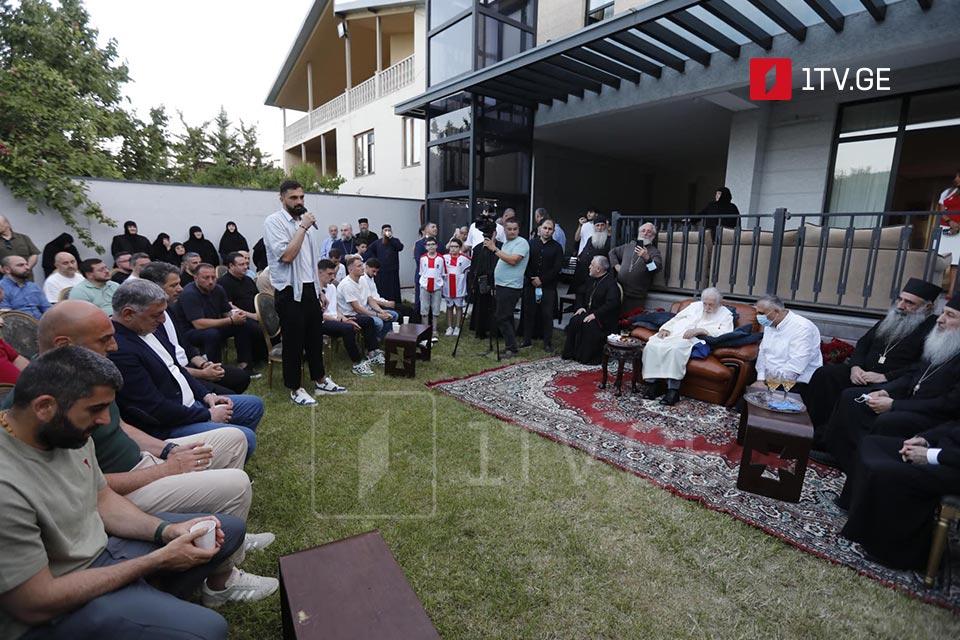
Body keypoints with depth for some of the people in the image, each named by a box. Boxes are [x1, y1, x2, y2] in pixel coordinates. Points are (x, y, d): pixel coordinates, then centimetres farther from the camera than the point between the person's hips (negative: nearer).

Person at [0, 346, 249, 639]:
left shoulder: (67, 433, -8)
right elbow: (36, 605, -24)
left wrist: (168, 530, -10)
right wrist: (157, 560, -19)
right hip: (53, 611, -7)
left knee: (231, 527, 9)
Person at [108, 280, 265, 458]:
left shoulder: (148, 328, 3)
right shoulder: (118, 351, -26)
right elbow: (156, 410, -24)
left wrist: (206, 395, 3)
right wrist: (208, 415, -14)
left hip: (191, 404, 10)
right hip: (166, 427, -10)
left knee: (254, 405, 14)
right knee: (245, 438, -23)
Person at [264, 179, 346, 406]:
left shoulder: (306, 220, 13)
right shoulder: (274, 222, -10)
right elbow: (286, 256, -23)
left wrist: (319, 289, 17)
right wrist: (303, 227, -20)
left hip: (310, 288, 7)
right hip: (290, 292, -7)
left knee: (315, 337, 15)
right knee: (293, 341, 2)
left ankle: (321, 381, 28)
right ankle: (295, 389, 15)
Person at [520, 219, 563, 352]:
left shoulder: (557, 247, 3)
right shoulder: (531, 244, 8)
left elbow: (557, 268, -5)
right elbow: (525, 264, 2)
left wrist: (542, 280, -12)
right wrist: (532, 279, -9)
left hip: (548, 286, -2)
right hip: (530, 285, 2)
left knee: (547, 315, 1)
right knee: (529, 313, 7)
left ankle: (548, 343, 9)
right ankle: (527, 339, 18)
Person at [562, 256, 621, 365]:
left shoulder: (611, 283, -13)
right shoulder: (592, 279, 13)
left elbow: (611, 304, -24)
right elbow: (581, 294, 23)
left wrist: (595, 314, -28)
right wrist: (580, 306, 4)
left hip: (603, 316, -7)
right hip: (589, 311, 7)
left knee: (589, 325, -33)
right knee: (574, 321, -19)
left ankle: (589, 357, -19)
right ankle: (571, 353, -11)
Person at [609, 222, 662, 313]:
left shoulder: (654, 252, 2)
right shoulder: (629, 246, 15)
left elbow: (658, 267, -16)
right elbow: (612, 252, 28)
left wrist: (647, 258, -33)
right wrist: (616, 265, 12)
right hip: (619, 291, 4)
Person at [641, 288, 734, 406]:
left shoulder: (726, 314, 13)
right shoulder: (695, 305, 27)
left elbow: (725, 334, -6)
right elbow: (676, 318, 23)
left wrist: (700, 330, -17)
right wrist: (666, 328, 2)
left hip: (695, 340, -5)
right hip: (673, 333, 5)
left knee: (675, 349, -39)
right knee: (652, 345, -25)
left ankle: (673, 389, -33)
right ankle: (653, 383, -21)